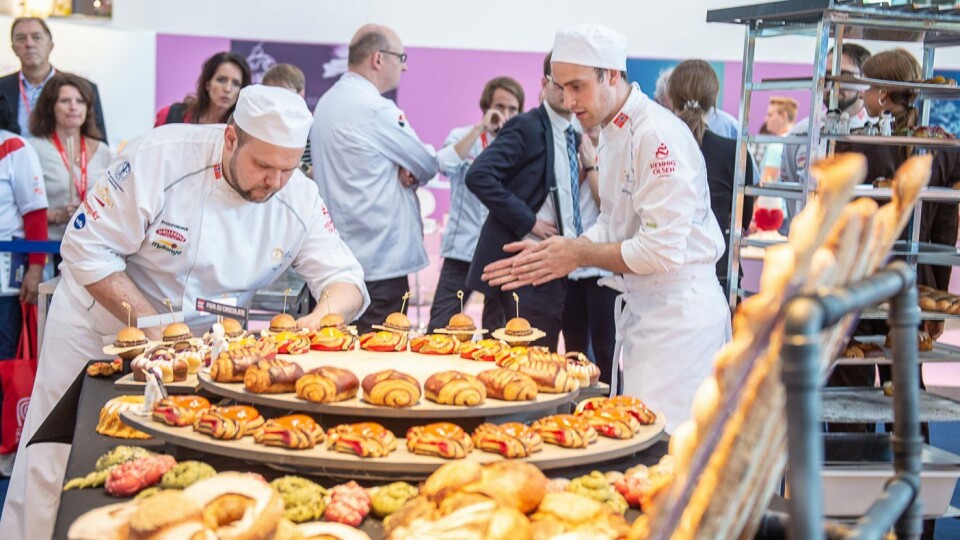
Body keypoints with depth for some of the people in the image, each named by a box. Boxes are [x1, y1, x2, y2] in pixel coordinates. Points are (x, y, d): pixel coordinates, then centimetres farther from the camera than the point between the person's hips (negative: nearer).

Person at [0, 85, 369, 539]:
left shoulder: (300, 199, -14)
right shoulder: (160, 158, -26)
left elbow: (345, 280, -10)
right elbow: (87, 248, -22)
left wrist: (324, 315, -35)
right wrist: (151, 326, -28)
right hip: (100, 328, -3)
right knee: (54, 470, 4)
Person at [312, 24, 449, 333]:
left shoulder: (327, 102, 13)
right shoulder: (376, 109, -16)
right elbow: (428, 166, -7)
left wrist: (401, 171, -2)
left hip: (337, 258, 10)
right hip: (379, 260, -10)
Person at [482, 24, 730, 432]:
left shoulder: (659, 135, -20)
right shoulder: (612, 134, 12)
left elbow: (662, 249, -23)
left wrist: (579, 254, -13)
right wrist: (552, 255, 4)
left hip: (678, 311, -10)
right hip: (641, 307, 10)